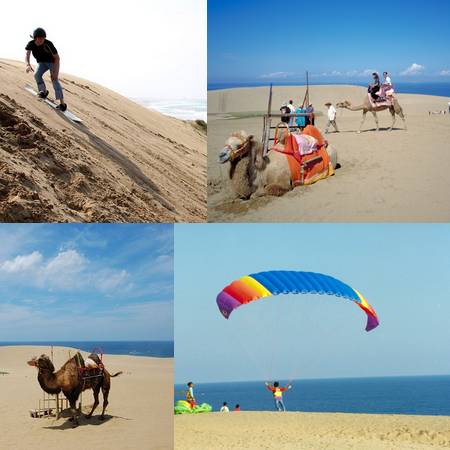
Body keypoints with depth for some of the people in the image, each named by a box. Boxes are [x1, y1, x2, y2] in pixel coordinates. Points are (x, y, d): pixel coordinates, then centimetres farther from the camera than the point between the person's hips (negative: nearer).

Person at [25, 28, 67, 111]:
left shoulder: (48, 44, -33)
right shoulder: (31, 44, -22)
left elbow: (57, 57, -26)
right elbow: (27, 55, -31)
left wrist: (56, 71, -33)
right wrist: (28, 65, -53)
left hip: (52, 62, -5)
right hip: (42, 63, 5)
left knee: (55, 80, -21)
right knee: (37, 75, -21)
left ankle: (62, 103, -24)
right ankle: (44, 91, 7)